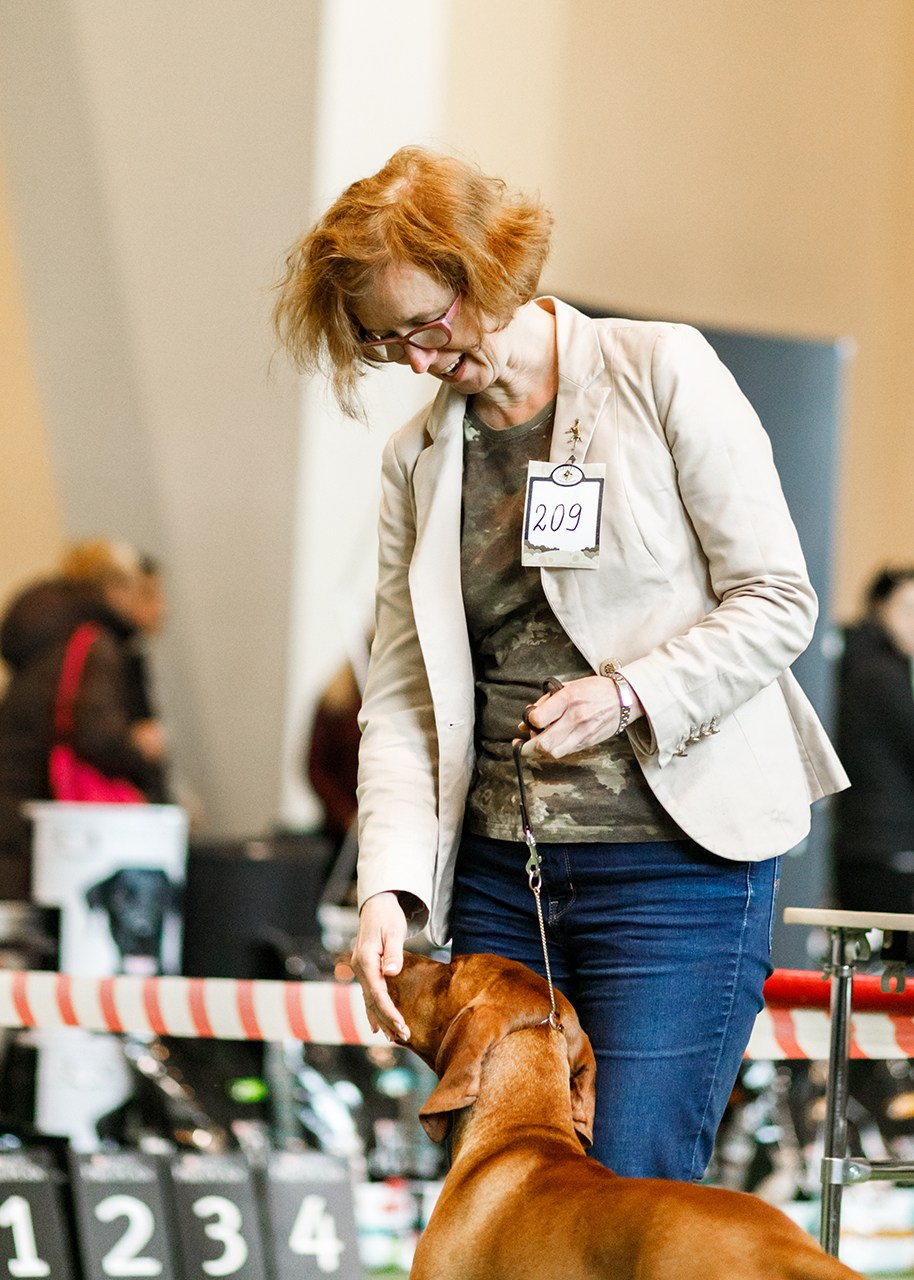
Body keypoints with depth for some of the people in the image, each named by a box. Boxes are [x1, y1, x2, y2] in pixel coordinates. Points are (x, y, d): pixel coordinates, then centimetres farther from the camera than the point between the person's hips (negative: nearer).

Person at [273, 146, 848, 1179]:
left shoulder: (662, 374, -2)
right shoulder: (417, 457, 12)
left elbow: (779, 601, -2)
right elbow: (399, 698, 7)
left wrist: (630, 691, -16)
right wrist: (389, 884, -7)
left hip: (680, 862, -5)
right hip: (498, 871, 5)